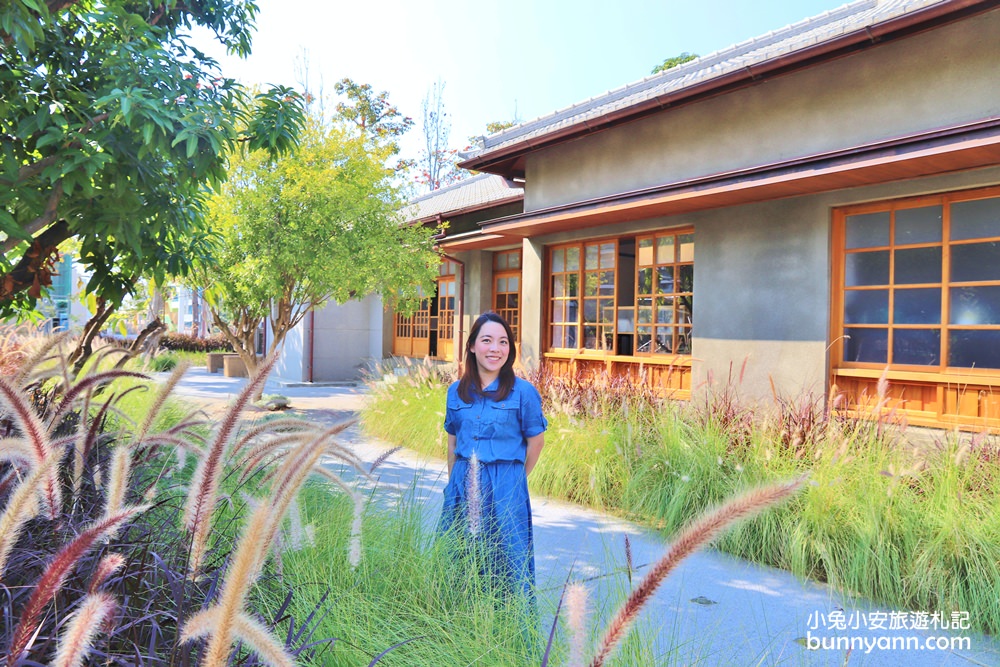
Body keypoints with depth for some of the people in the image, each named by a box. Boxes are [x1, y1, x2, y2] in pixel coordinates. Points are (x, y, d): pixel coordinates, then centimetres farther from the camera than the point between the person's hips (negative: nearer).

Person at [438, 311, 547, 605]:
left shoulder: (522, 391, -8)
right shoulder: (456, 391, 4)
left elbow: (536, 441, -1)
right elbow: (452, 441, 12)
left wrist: (512, 480, 5)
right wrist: (454, 482, 11)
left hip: (505, 489, -4)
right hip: (462, 485, 4)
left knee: (504, 559, 5)